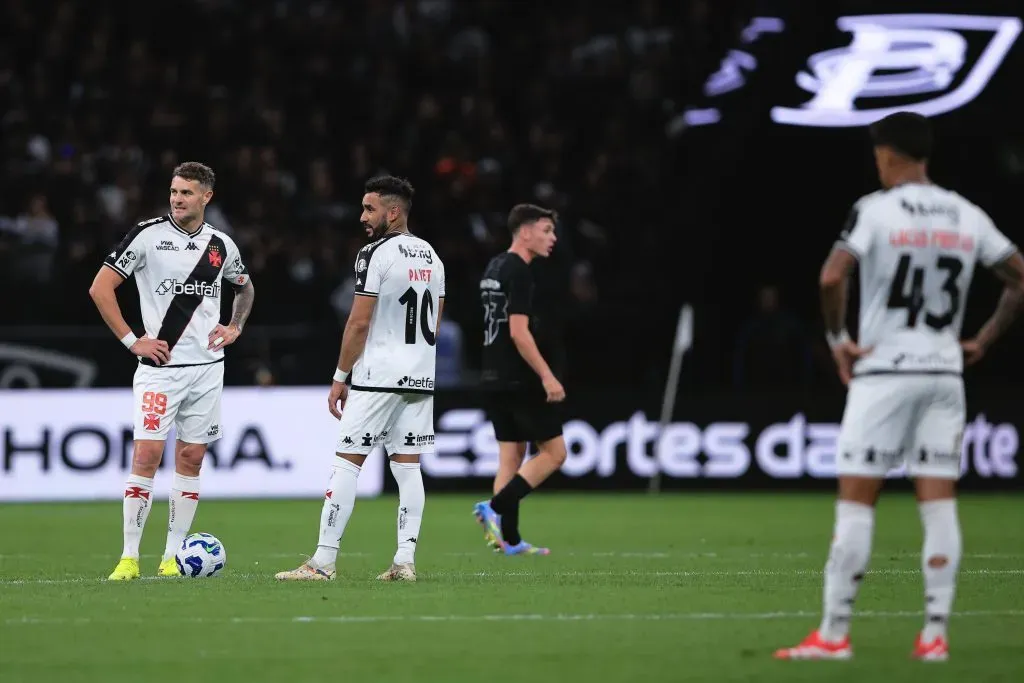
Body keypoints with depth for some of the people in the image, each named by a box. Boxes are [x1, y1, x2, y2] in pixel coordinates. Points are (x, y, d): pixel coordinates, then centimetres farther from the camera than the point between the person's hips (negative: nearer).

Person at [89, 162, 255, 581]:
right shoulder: (148, 235, -6)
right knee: (147, 454, -11)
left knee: (191, 459, 5)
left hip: (207, 367, 4)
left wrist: (235, 327, 11)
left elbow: (245, 287, 28)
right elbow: (100, 288, -6)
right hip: (159, 366, -4)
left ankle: (172, 557, 11)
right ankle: (129, 556, -7)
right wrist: (131, 340, -9)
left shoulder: (221, 245, 7)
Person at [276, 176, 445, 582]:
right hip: (420, 378, 7)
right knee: (407, 466, 7)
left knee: (346, 464, -4)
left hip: (377, 376, -7)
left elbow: (359, 323, -13)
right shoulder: (431, 257, 13)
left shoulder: (375, 255, -11)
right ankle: (405, 561, 2)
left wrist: (340, 377, -7)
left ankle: (323, 561, -5)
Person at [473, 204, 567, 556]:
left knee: (511, 457, 10)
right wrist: (547, 376, -21)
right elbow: (518, 332, -21)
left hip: (495, 378, 9)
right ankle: (495, 508, -10)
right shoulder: (519, 272, -14)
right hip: (520, 380, -9)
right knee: (554, 452, -2)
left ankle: (508, 539, 7)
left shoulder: (493, 268, 15)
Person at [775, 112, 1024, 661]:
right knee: (938, 503, 4)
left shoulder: (875, 210, -7)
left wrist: (837, 337, -7)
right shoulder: (968, 217, 8)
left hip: (884, 372, -4)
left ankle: (834, 633, 0)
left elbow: (832, 276, -20)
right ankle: (935, 633, 1)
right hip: (944, 374, 4)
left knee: (855, 500, 0)